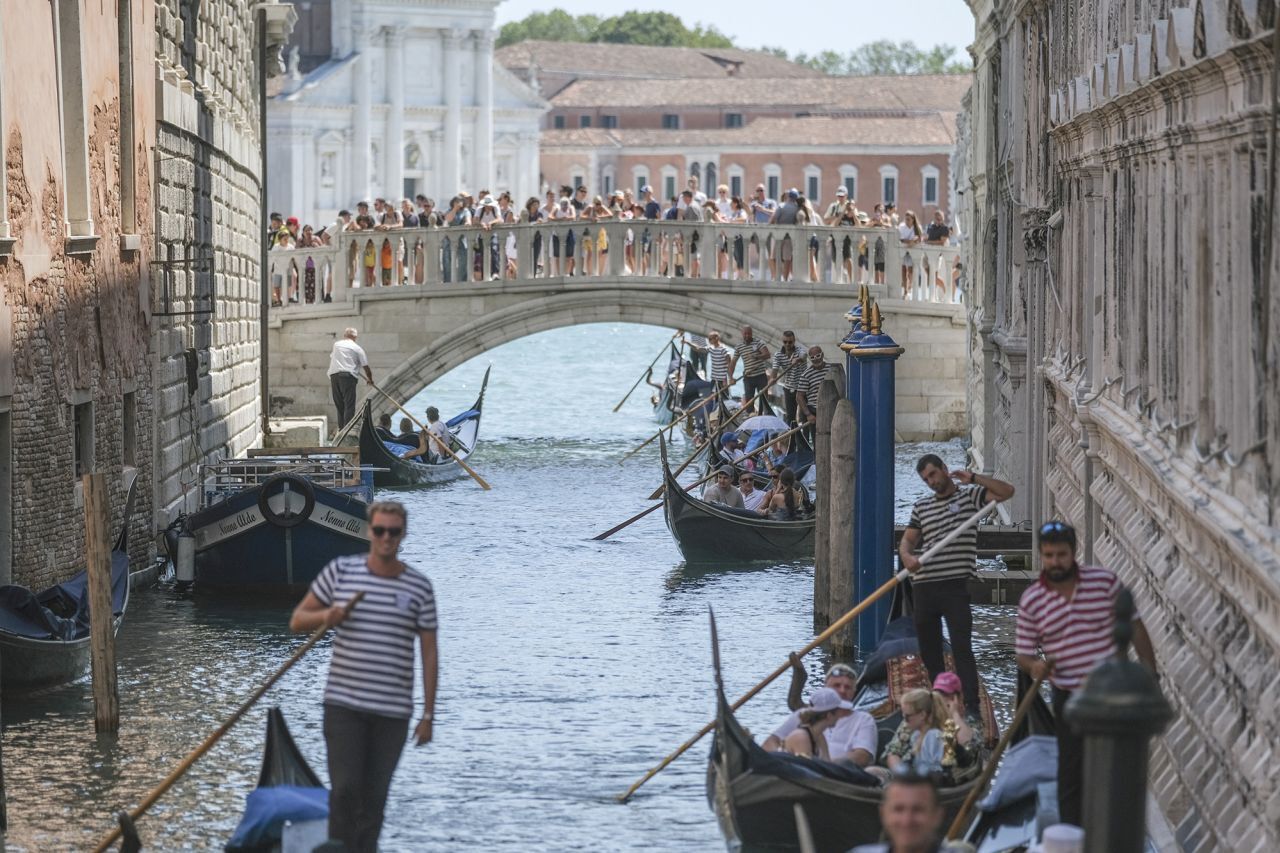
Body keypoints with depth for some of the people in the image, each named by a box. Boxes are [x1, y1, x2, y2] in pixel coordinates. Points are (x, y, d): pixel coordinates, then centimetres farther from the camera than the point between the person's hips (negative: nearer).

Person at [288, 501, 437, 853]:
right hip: (344, 704, -1)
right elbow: (297, 620, 9)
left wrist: (428, 714, 2)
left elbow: (429, 654, 5)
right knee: (345, 788, -10)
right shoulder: (340, 571, 2)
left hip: (393, 711, 1)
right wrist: (325, 616, -14)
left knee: (374, 797, 5)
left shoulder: (419, 587, 3)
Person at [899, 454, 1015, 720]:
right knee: (928, 650, 9)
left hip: (955, 586, -5)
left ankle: (972, 706, -16)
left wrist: (973, 478, -10)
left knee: (962, 647, -12)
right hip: (923, 586, 5)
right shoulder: (921, 506, 16)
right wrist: (906, 556, -8)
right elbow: (907, 541, 14)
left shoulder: (969, 496, 4)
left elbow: (1006, 491, -6)